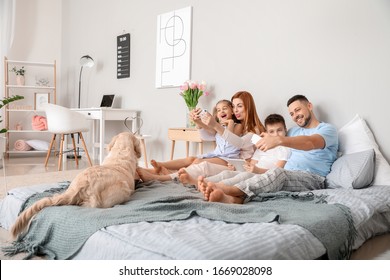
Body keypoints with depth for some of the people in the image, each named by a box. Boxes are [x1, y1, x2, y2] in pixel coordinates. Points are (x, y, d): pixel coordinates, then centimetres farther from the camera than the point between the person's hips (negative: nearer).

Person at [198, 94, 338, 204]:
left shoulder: (327, 129, 6)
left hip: (312, 179, -6)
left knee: (278, 173, -36)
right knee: (251, 175, -23)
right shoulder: (294, 131, 30)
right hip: (286, 177, 6)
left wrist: (278, 140, -35)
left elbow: (310, 143, -18)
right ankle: (234, 198, -56)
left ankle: (223, 189, -52)